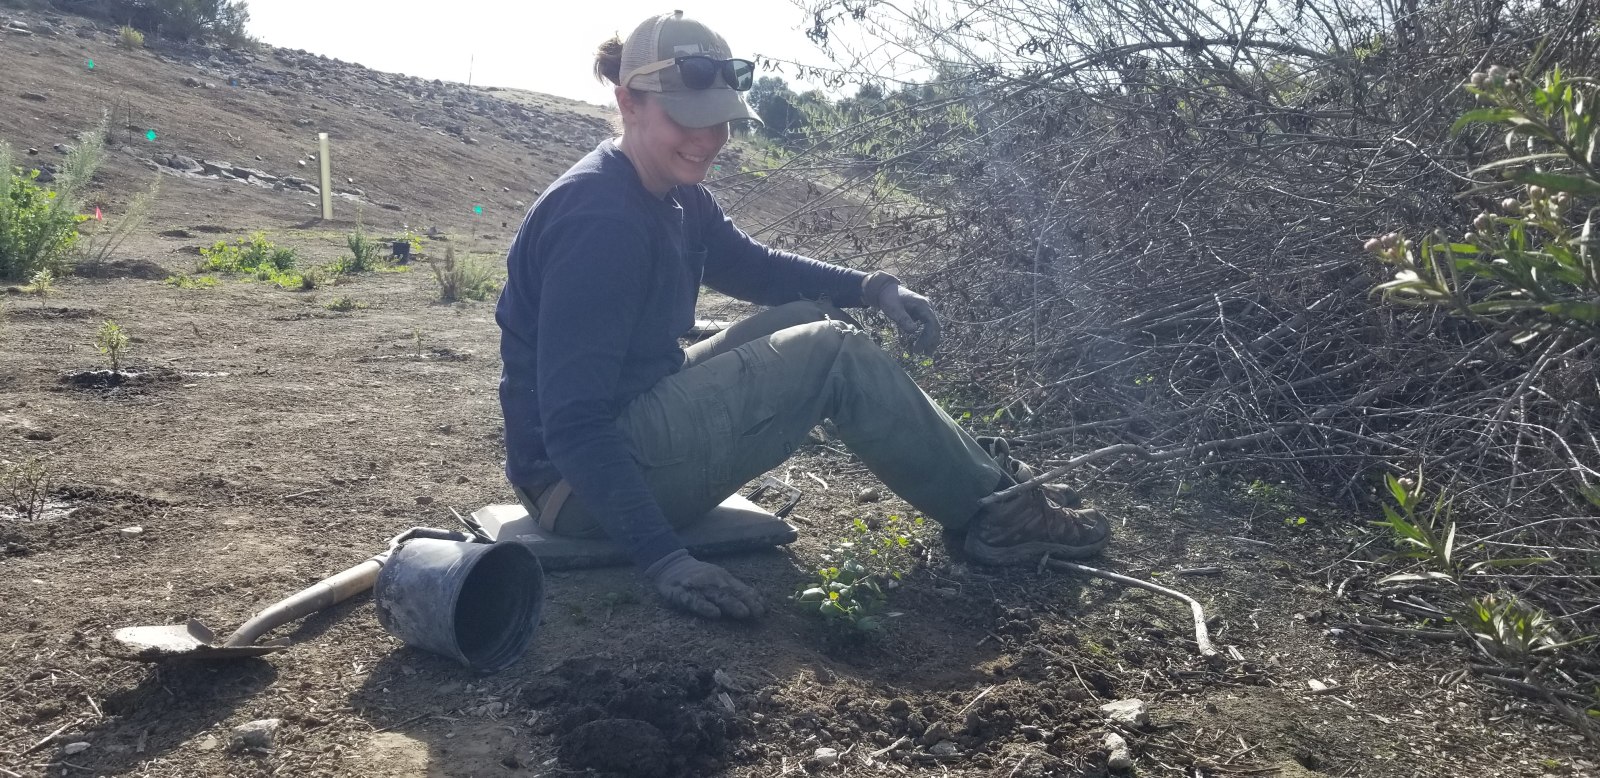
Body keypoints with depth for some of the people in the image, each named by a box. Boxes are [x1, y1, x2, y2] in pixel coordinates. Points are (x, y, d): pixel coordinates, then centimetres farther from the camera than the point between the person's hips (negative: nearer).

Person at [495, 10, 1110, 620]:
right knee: (834, 353, -12)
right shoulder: (598, 220, -24)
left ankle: (979, 477, 9)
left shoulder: (679, 199, 4)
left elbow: (754, 266, 20)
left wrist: (871, 288, 3)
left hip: (635, 424, 10)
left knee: (811, 314, 7)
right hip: (579, 483, -10)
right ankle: (992, 510, 1)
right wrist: (663, 558, -34)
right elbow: (572, 423, -28)